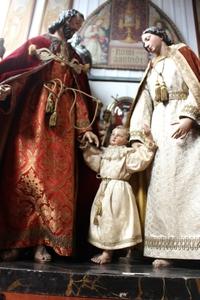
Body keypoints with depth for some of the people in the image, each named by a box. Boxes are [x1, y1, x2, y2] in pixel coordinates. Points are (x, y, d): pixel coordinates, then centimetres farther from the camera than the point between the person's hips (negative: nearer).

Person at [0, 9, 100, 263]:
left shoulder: (74, 58, 24)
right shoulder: (38, 43, 15)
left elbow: (80, 94, 17)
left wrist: (85, 128, 7)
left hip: (61, 121, 3)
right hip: (32, 116, -3)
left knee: (55, 178, -6)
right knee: (25, 172, -10)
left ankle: (42, 241, -1)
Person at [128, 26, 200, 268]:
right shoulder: (151, 71, 27)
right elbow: (144, 104, 17)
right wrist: (136, 136, 5)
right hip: (161, 127, 4)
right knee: (163, 184, -4)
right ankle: (167, 250, -2)